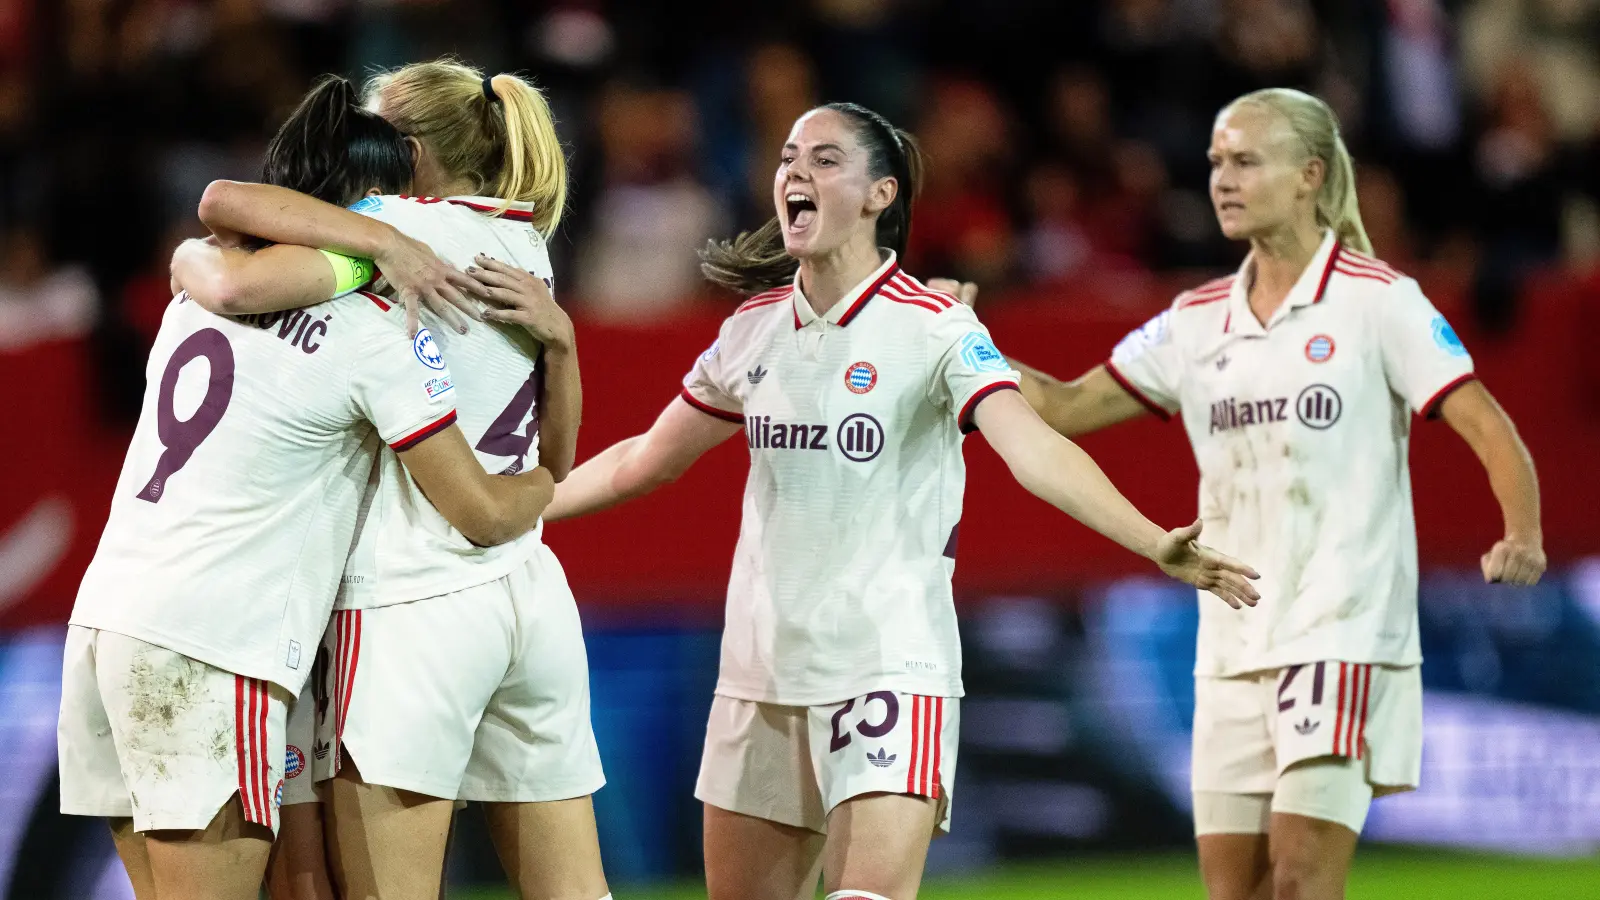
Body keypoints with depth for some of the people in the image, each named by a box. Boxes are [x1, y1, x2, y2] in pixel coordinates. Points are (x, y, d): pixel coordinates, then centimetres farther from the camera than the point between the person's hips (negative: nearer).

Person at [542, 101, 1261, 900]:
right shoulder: (753, 327, 7)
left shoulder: (935, 327, -9)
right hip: (762, 669, 6)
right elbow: (645, 460, 21)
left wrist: (1156, 544, -37)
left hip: (890, 666, -6)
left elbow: (1033, 450, -22)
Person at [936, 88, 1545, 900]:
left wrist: (1522, 541, -26)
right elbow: (1068, 407, 16)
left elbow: (1488, 429, -9)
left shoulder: (1379, 300, -5)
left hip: (1344, 636, -6)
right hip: (1232, 644, 6)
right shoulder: (1199, 321, 11)